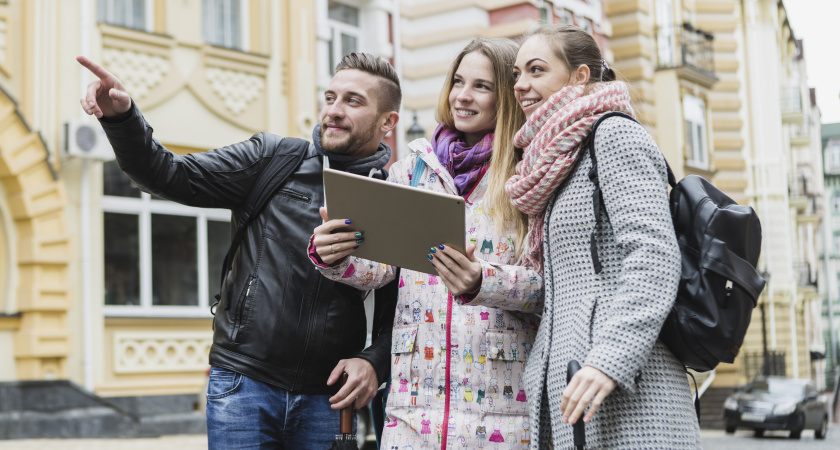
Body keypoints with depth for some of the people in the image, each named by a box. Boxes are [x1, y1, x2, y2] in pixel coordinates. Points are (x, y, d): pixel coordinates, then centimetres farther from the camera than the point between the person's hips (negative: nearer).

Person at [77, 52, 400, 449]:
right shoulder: (272, 159, 3)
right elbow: (170, 176, -3)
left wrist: (375, 362, -9)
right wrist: (121, 117, -18)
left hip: (326, 401, 1)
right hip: (244, 386, 0)